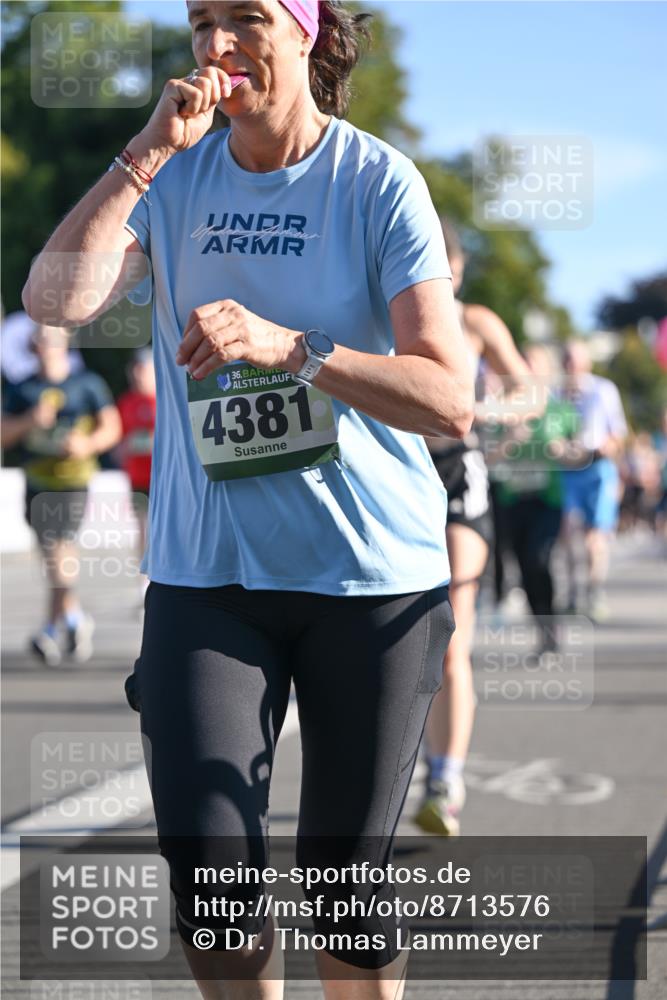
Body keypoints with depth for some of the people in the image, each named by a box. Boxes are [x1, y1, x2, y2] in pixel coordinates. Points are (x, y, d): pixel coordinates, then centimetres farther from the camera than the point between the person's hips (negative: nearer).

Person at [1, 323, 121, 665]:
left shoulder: (88, 384, 3)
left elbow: (111, 427, 2)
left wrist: (88, 444, -16)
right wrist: (30, 421, -15)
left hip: (72, 480, -4)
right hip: (36, 483, 4)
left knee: (59, 547, -13)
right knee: (51, 553, 6)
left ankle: (52, 628, -7)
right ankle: (75, 617, 22)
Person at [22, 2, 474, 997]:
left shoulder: (377, 180, -7)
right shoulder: (176, 174, 4)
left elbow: (449, 398, -16)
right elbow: (53, 297, -12)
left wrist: (289, 347, -30)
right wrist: (148, 151, -16)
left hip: (371, 573, -2)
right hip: (205, 569, 2)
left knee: (346, 869, 8)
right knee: (207, 867, -6)